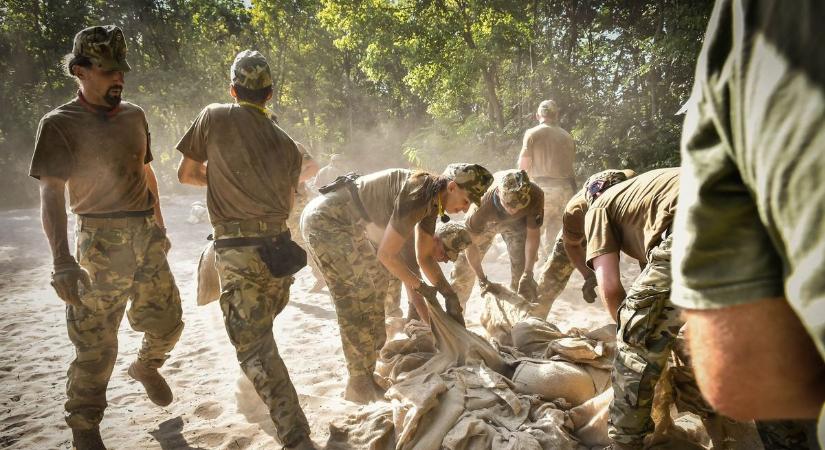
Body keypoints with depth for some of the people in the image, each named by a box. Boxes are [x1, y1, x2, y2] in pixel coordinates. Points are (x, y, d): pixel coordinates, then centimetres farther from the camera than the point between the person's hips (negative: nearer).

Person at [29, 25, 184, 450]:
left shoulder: (134, 115, 9)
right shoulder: (60, 124, -8)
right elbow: (50, 195, -15)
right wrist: (62, 261, -24)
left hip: (147, 236, 5)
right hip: (102, 243, -5)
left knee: (167, 321, 12)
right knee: (96, 343, 1)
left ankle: (147, 366, 44)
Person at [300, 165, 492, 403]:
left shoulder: (433, 199, 6)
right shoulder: (418, 195, -24)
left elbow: (425, 257, 14)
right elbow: (387, 254, -20)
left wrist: (450, 295, 7)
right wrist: (420, 286, -7)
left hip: (341, 223, 10)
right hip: (325, 221, -10)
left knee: (377, 278, 15)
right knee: (357, 297, -9)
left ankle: (375, 356, 25)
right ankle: (360, 386, -1)